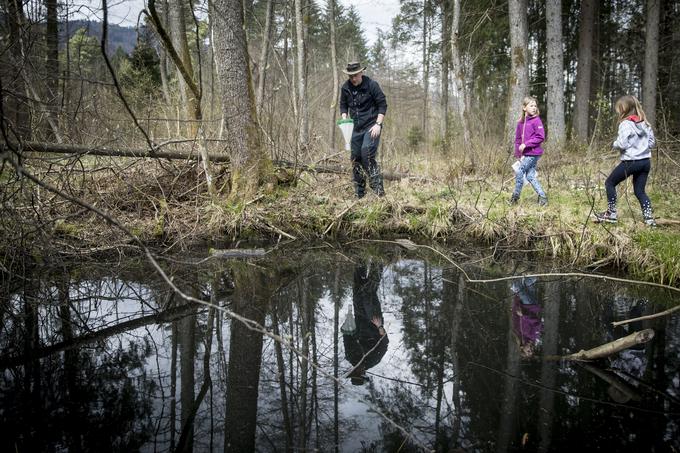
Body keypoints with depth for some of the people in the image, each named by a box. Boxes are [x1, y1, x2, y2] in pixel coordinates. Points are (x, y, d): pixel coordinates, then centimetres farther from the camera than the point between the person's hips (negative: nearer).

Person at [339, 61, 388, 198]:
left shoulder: (371, 85, -11)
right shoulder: (345, 88, 3)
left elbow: (382, 105, -10)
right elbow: (343, 105, 16)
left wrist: (378, 124, -16)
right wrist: (344, 119, -1)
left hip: (371, 126, -6)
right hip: (356, 128, 6)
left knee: (367, 154, -22)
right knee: (356, 159, 8)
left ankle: (378, 190, -17)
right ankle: (359, 194, 19)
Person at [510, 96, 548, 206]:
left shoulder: (536, 120, -9)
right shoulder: (520, 122, 10)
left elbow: (541, 137, -15)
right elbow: (518, 139, 16)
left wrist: (526, 144, -17)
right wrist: (518, 155, 11)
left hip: (533, 153, -7)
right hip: (525, 154, 7)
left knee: (519, 172, -8)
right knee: (530, 176, 6)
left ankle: (515, 196, 4)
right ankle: (542, 197, 13)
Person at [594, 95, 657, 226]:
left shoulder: (626, 124, -13)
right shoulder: (645, 123, 9)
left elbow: (622, 144, -18)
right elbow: (652, 142, 12)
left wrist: (614, 144, 1)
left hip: (631, 162, -7)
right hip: (646, 161, 7)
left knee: (610, 183, 10)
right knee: (640, 191, 14)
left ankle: (611, 214, 11)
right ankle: (649, 218, 4)